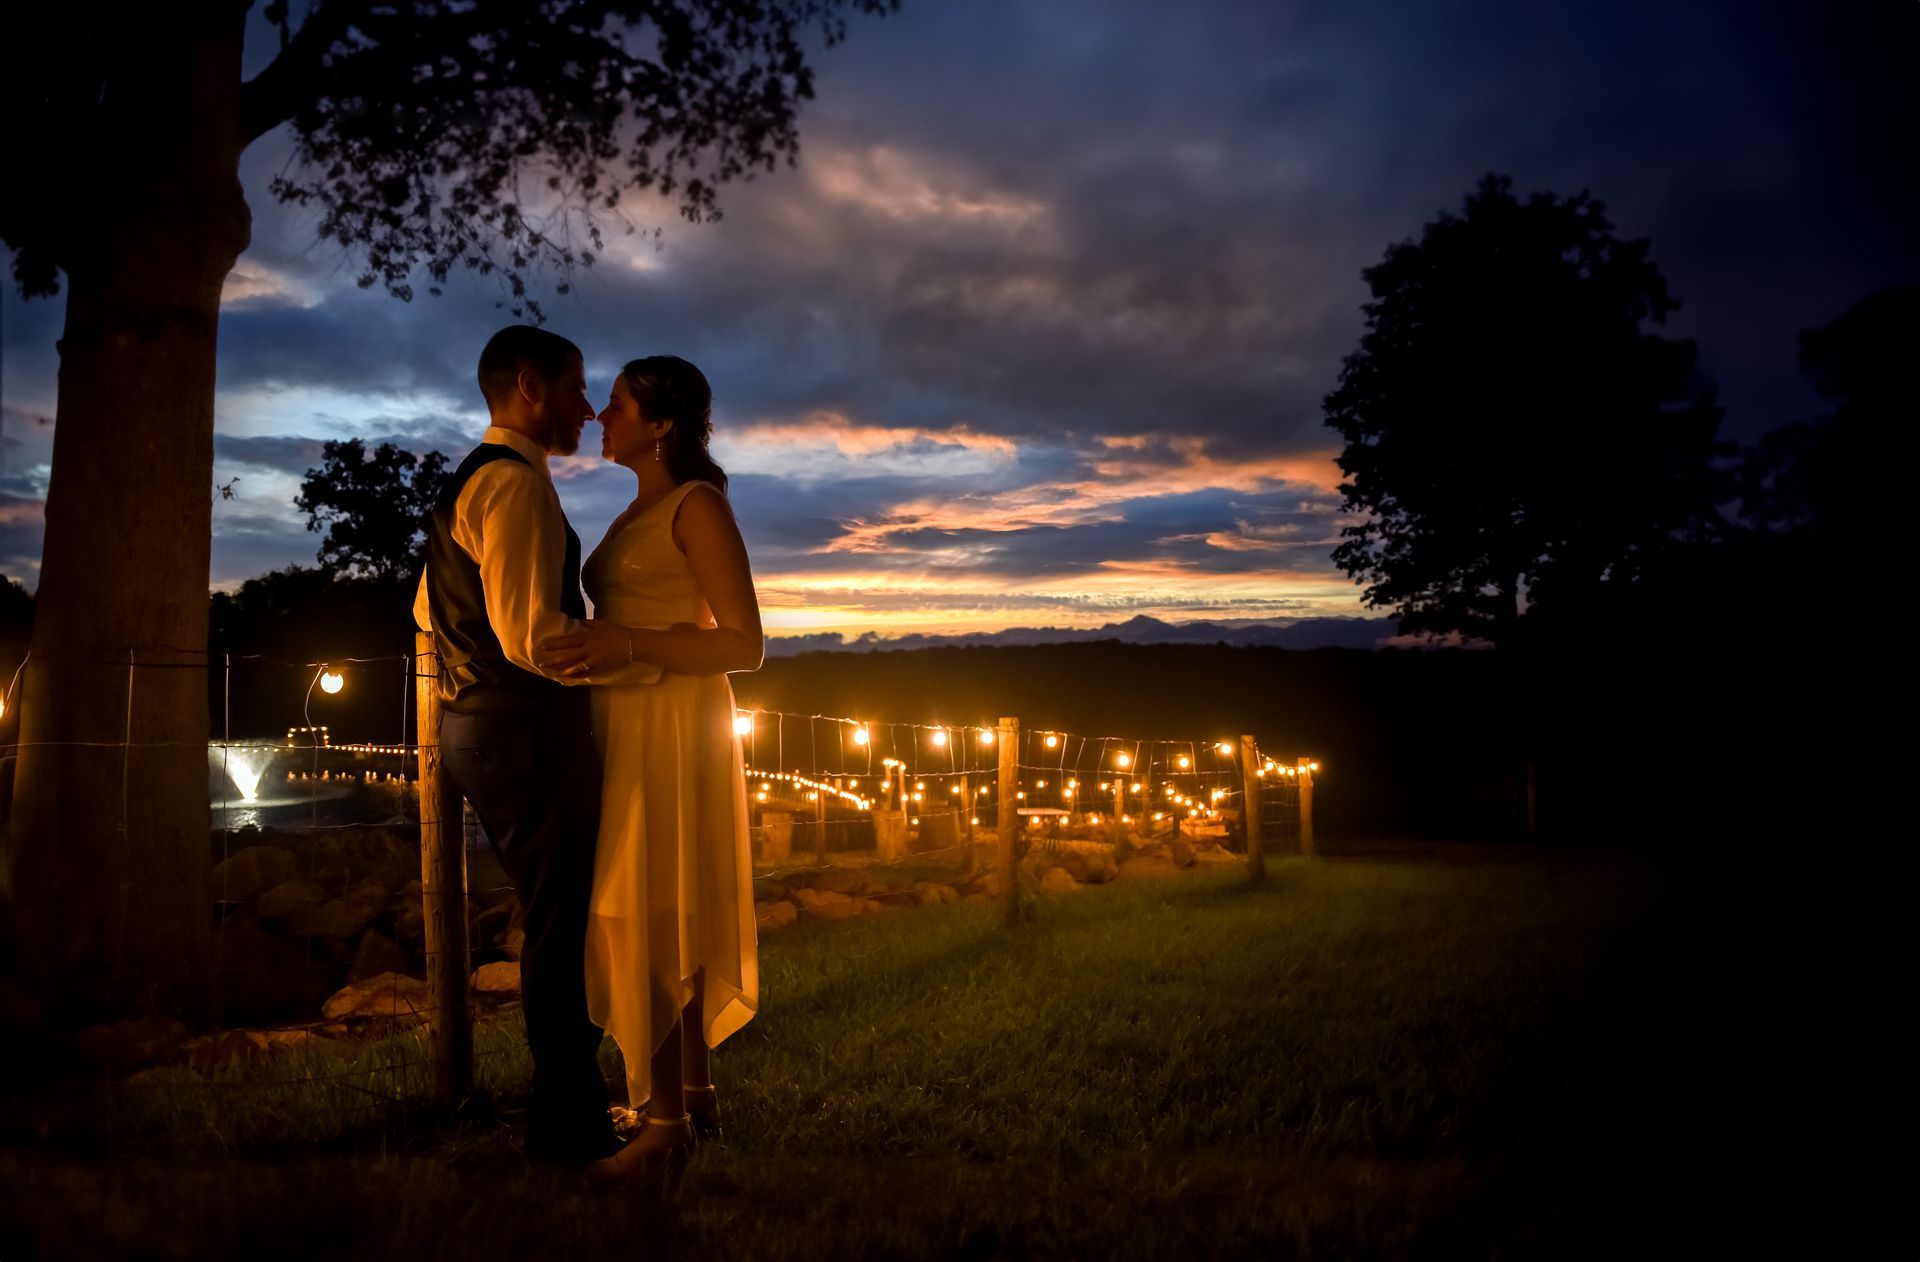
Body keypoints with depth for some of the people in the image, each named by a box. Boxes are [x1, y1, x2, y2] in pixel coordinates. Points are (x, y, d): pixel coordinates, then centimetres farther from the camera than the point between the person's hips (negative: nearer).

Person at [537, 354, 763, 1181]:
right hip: (631, 729, 9)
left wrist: (625, 646, -28)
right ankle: (696, 1092, 22)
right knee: (671, 923, 12)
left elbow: (744, 647, -18)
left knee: (651, 922, -5)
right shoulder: (638, 512, 15)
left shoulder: (698, 506, -11)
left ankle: (668, 1121, 4)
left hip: (671, 732, -9)